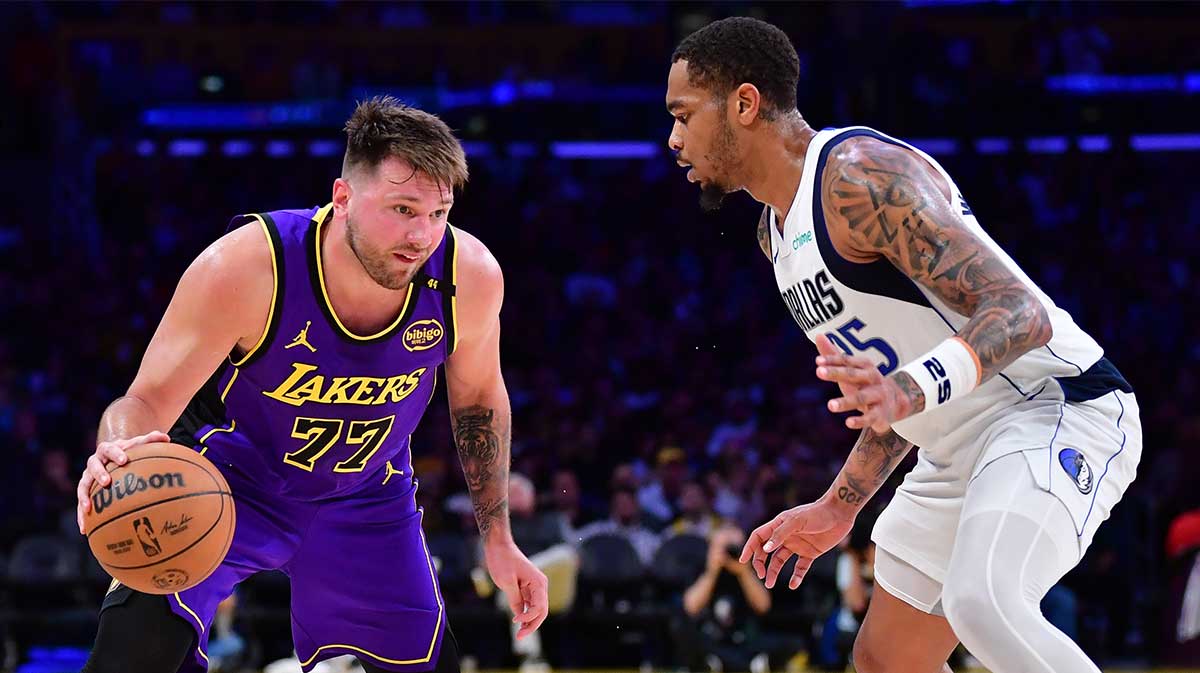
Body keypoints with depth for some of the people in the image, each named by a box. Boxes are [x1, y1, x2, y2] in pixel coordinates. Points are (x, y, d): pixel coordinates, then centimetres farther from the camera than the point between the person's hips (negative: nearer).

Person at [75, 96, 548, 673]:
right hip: (228, 480, -4)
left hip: (364, 498, 4)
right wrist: (121, 453, -53)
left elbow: (478, 399, -1)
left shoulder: (470, 277, -22)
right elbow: (148, 401, -28)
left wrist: (498, 539, 3)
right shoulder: (247, 269, -33)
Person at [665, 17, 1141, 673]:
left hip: (1055, 407, -11)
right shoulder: (778, 230, 13)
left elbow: (1020, 313, -28)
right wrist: (839, 507, 19)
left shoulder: (862, 176, -20)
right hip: (961, 448, 11)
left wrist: (909, 393, -43)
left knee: (983, 607, -35)